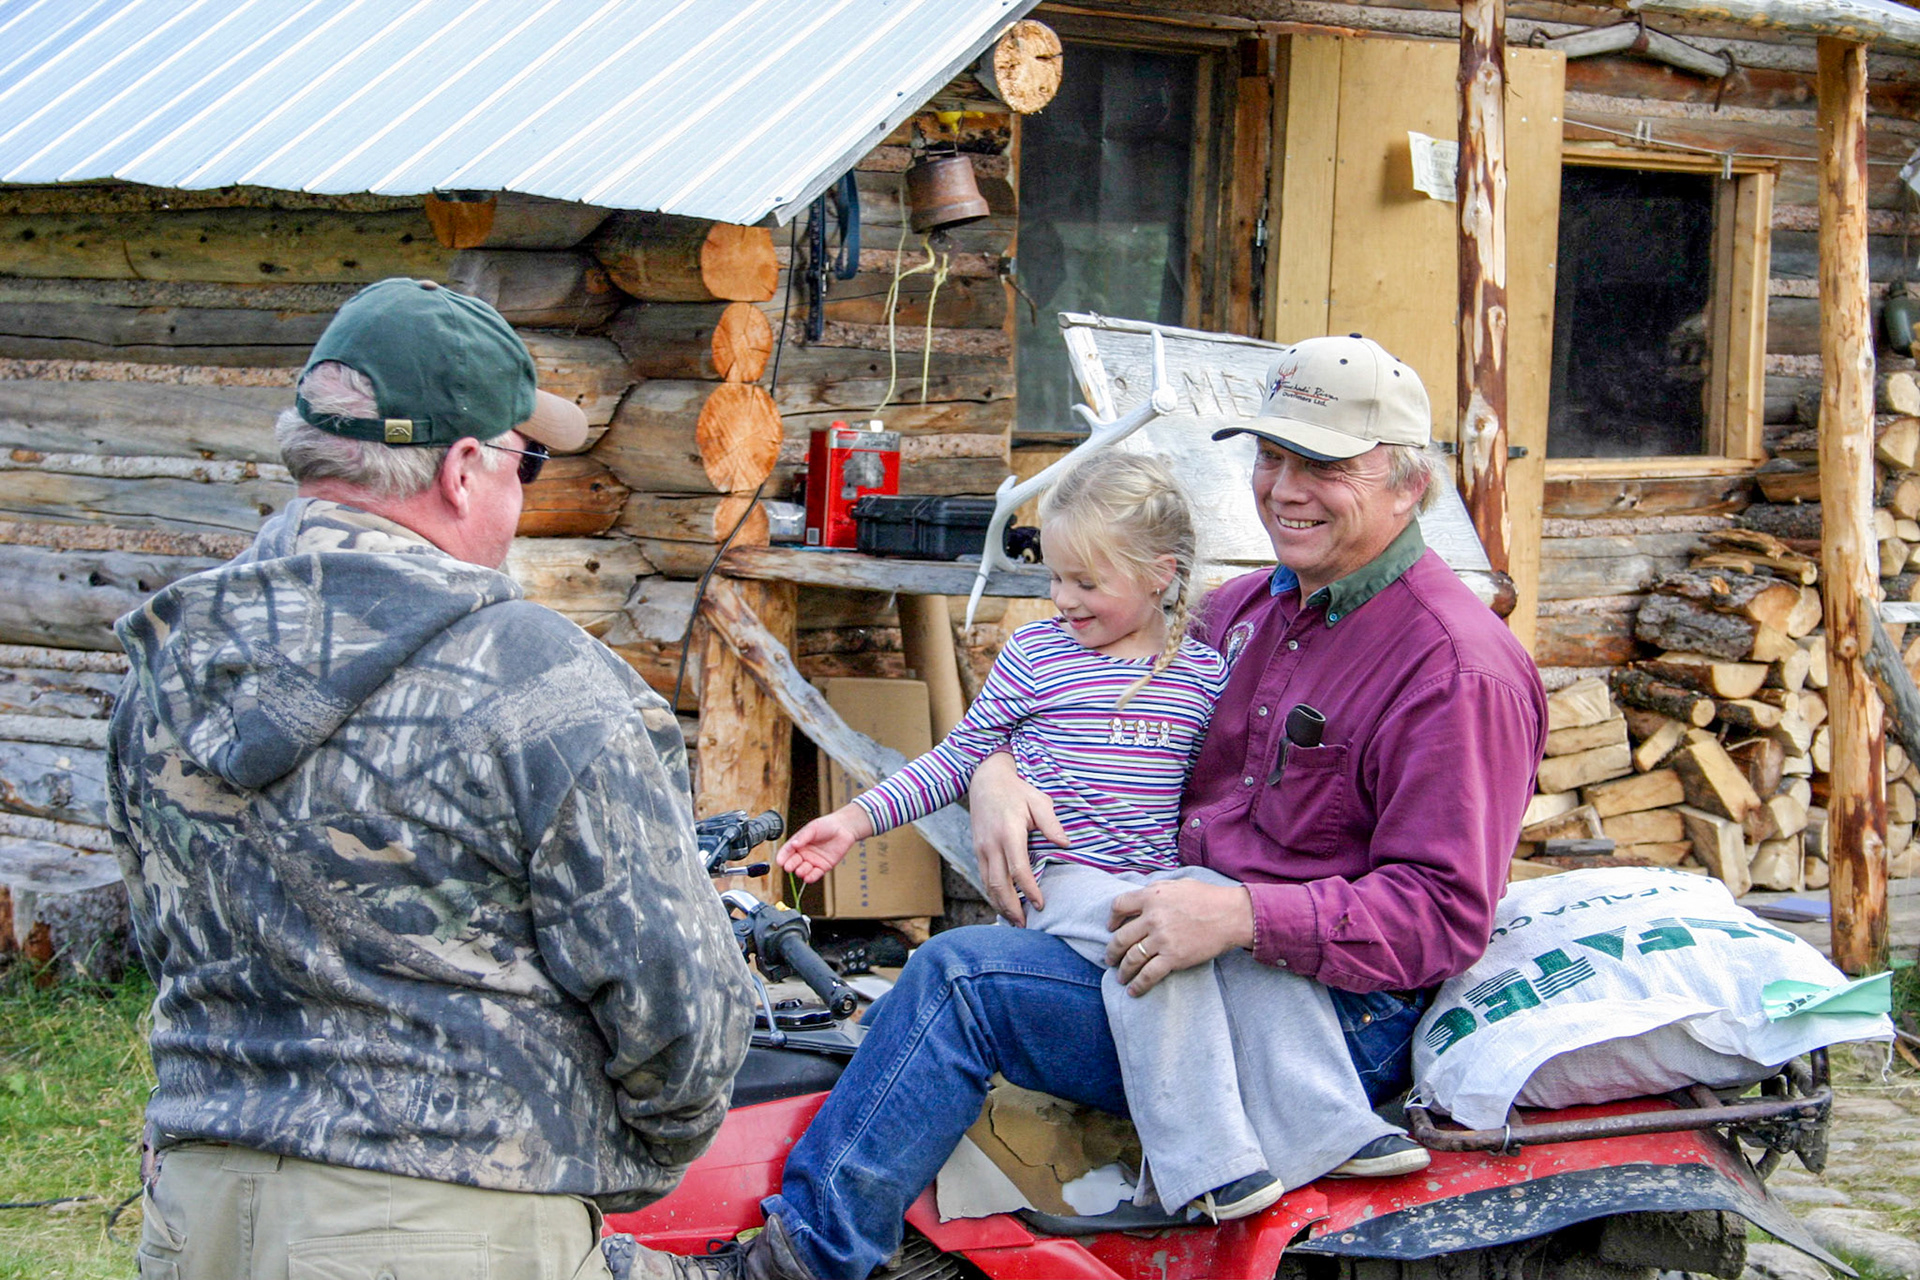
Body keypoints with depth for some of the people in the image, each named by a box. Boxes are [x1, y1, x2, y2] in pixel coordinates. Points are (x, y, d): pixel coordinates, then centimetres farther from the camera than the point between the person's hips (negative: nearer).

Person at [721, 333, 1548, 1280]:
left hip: (1333, 1019, -9)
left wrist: (1241, 916, -30)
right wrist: (998, 771, -1)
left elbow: (1442, 913, -19)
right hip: (1199, 957, 9)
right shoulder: (1250, 608, 15)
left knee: (961, 977, -19)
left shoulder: (1460, 669, -12)